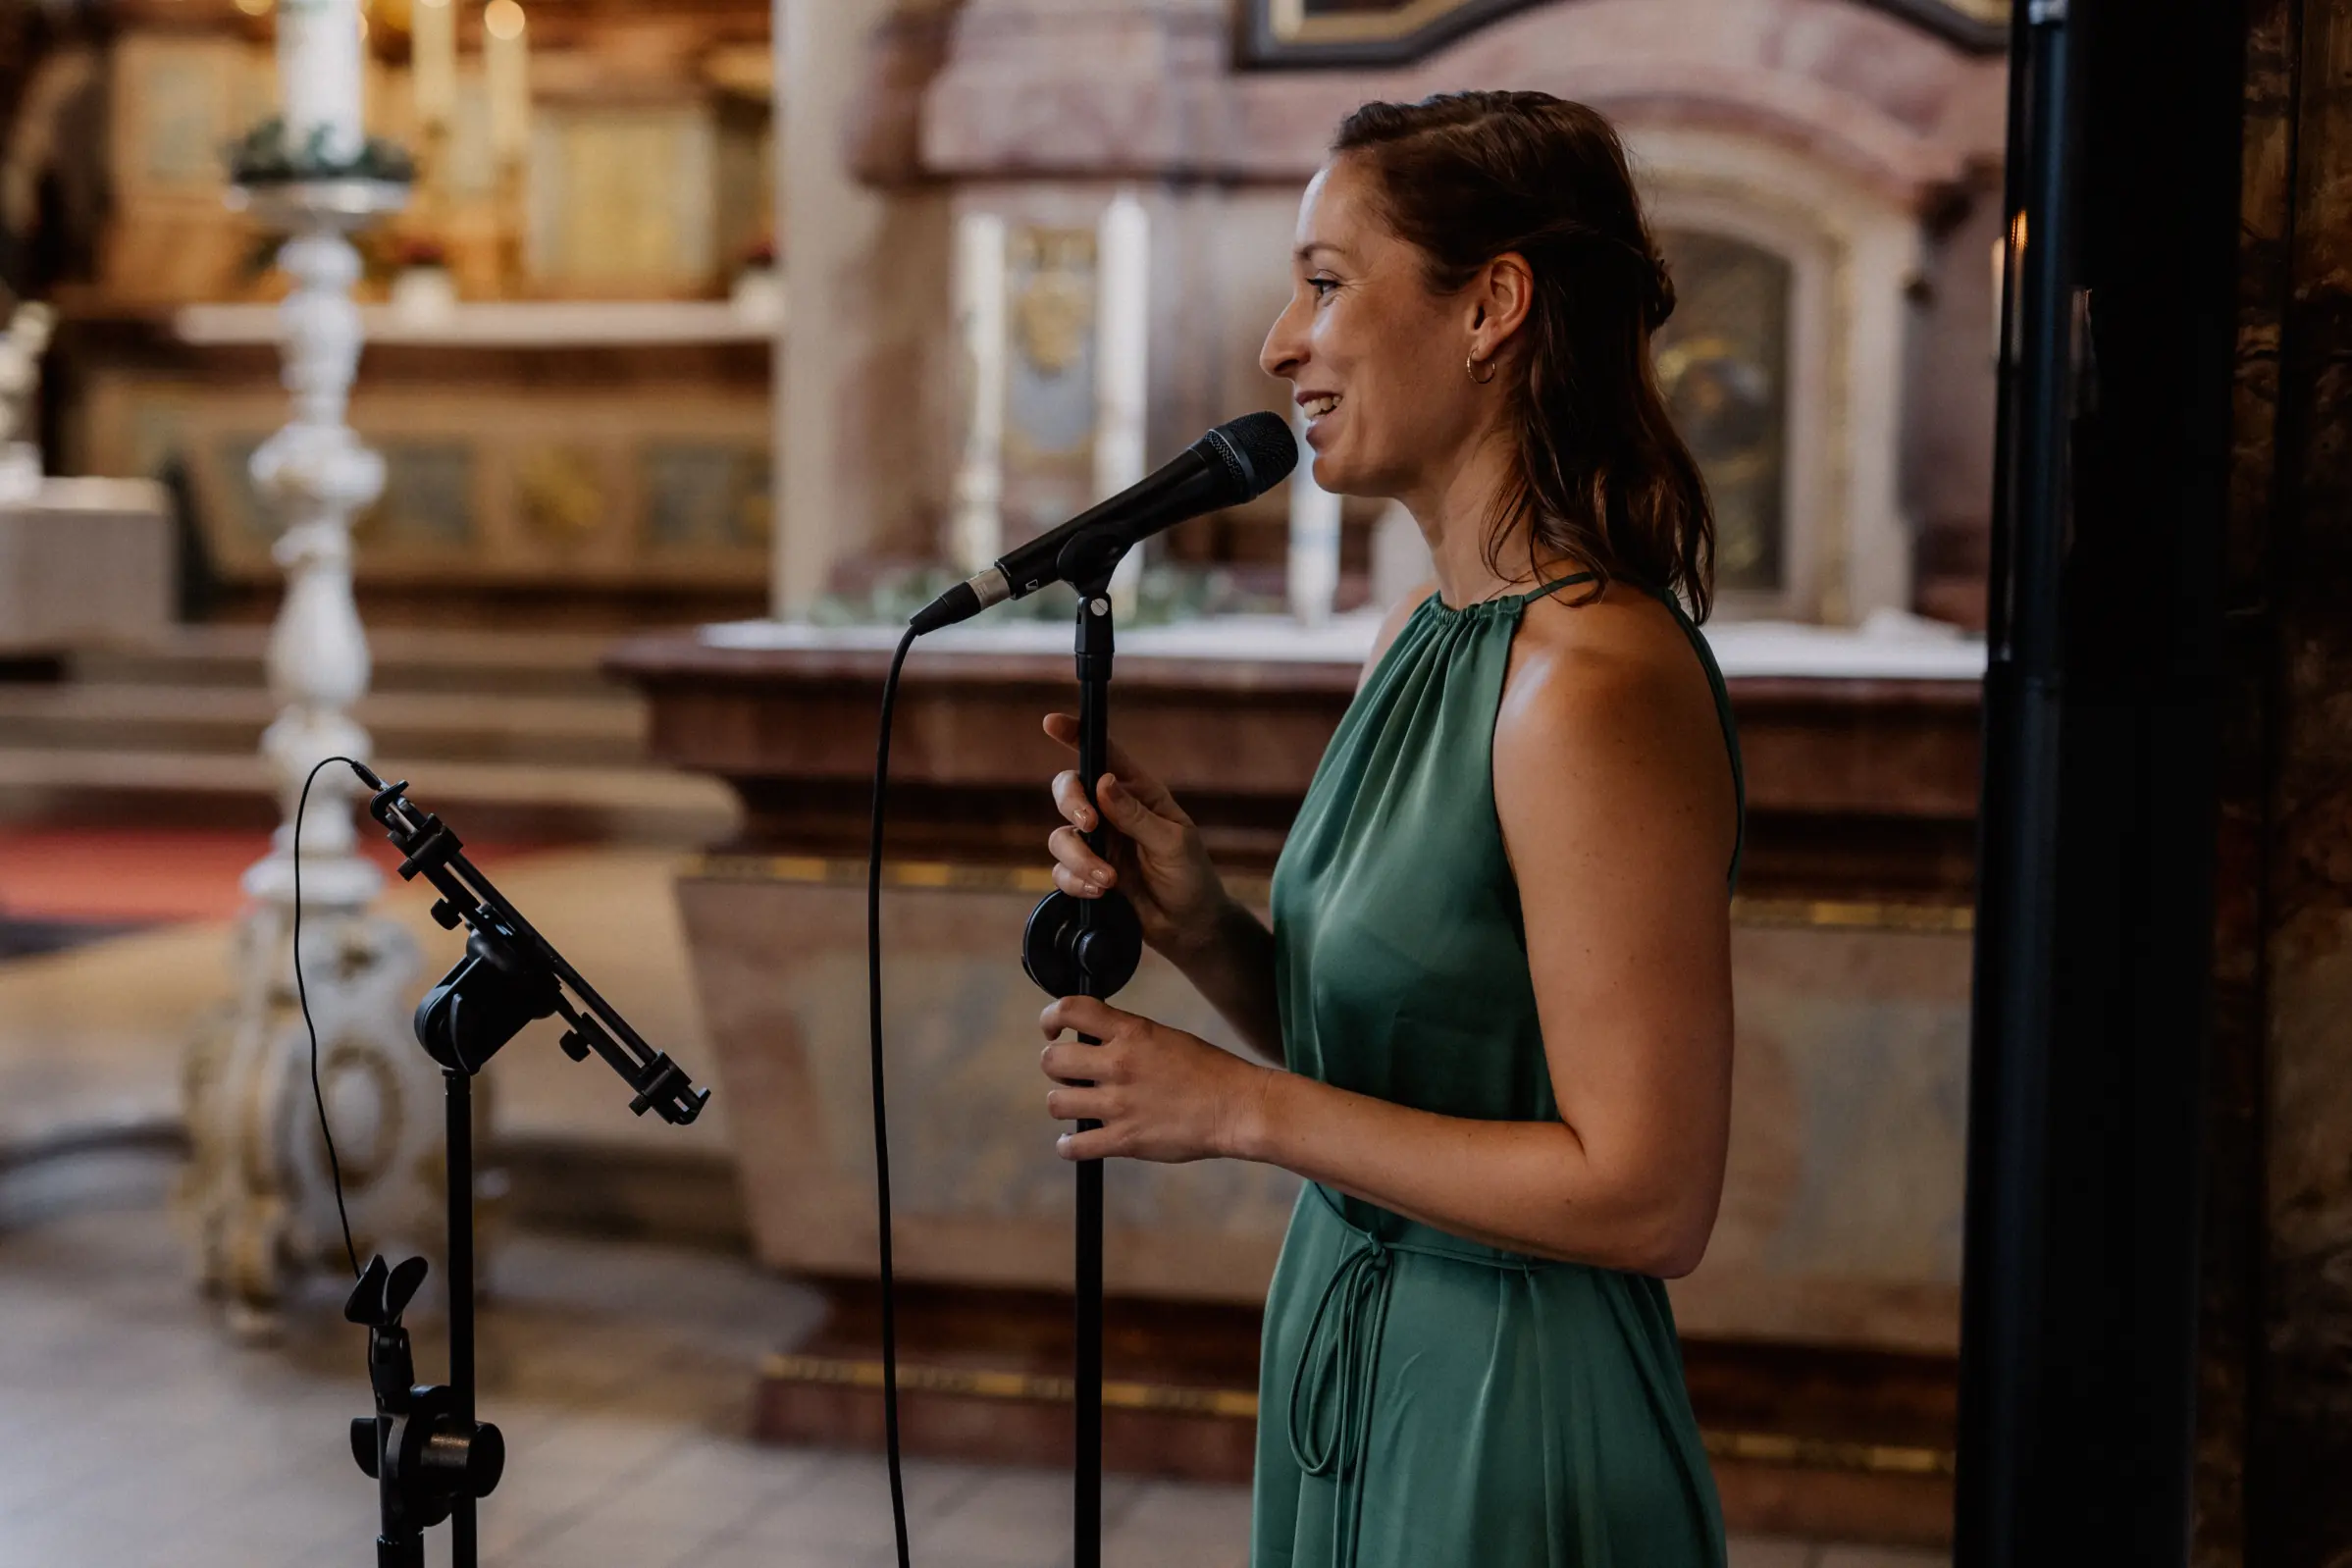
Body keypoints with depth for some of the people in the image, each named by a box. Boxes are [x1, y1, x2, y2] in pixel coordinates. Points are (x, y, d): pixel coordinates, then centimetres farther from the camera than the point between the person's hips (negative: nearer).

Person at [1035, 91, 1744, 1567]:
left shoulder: (1595, 682, -23)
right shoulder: (1421, 632, 4)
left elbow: (1646, 1196, -24)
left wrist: (1242, 1107, -19)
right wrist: (1198, 922, -6)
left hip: (1511, 1441, -8)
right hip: (1355, 1369, 8)